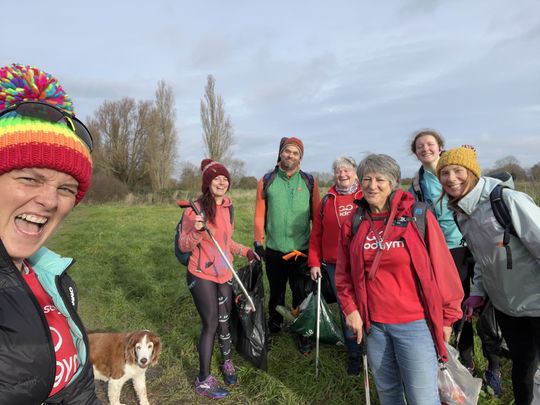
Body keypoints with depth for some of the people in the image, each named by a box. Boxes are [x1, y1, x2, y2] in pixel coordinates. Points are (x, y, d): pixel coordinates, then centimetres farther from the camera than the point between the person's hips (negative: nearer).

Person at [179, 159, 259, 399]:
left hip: (224, 275, 6)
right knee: (211, 324, 2)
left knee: (224, 320, 15)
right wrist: (197, 231, -32)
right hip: (202, 276, -5)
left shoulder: (228, 207, 4)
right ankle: (203, 380, 20)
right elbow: (184, 246, -15)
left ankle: (226, 362, 40)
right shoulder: (196, 208, -16)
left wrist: (245, 251, 8)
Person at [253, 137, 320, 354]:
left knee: (301, 294, 10)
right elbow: (259, 215, 1)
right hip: (274, 250, 1)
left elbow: (317, 215, 1)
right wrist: (258, 242, -3)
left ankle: (303, 334, 27)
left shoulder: (309, 181, 1)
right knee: (276, 292, 17)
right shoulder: (266, 181, 1)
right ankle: (274, 328, 37)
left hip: (302, 250, 0)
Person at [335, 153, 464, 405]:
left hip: (415, 323, -3)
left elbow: (443, 269, -6)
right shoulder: (354, 223, 0)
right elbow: (344, 273, 8)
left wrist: (447, 316, -2)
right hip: (372, 325, 4)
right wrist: (350, 308, 0)